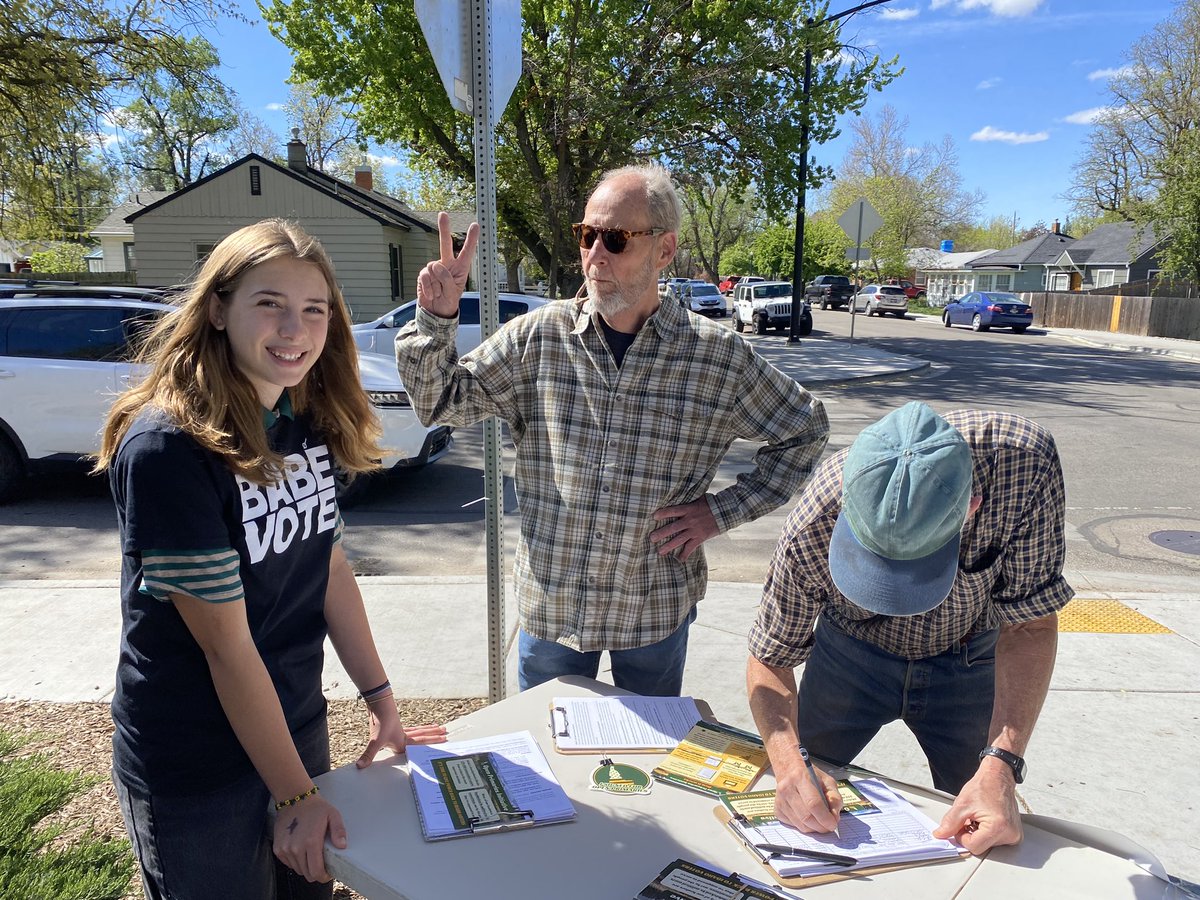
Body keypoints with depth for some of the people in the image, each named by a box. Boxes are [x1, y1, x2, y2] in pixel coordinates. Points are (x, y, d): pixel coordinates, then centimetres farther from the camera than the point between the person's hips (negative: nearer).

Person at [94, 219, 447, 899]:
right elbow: (225, 643, -23)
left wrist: (381, 701, 3)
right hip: (194, 769, -6)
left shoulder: (309, 422, -3)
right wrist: (295, 796, -16)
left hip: (298, 723, 7)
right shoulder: (167, 447, -25)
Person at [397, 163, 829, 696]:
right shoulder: (536, 338, -7)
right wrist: (435, 319, -19)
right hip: (550, 603, 1)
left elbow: (805, 430, 3)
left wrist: (723, 511, -6)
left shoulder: (719, 358, -10)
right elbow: (441, 403, -2)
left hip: (656, 610, 0)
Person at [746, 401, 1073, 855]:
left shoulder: (1023, 463, -37)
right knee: (799, 807, 11)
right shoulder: (813, 528, -37)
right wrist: (790, 765, -39)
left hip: (971, 660, 1)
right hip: (852, 653, 0)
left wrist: (1001, 767, -37)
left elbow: (1028, 624, -25)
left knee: (984, 837, 9)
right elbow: (770, 659, -21)